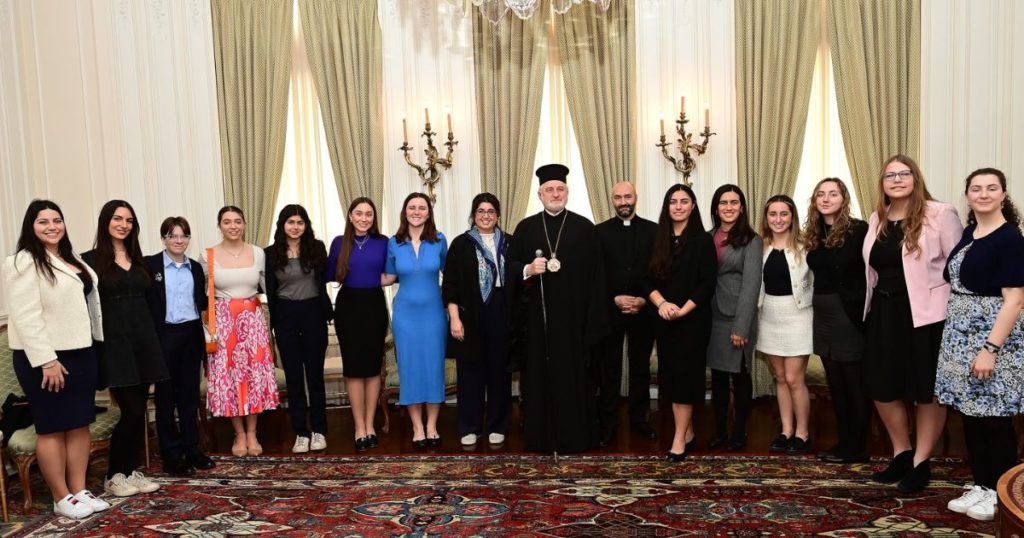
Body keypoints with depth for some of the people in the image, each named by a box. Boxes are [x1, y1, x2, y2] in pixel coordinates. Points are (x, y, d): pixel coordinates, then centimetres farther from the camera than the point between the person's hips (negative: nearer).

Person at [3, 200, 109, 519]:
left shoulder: (71, 259, 15)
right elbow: (26, 317, -18)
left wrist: (95, 347, 15)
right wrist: (46, 361, -22)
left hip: (80, 353, 8)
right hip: (47, 358, -8)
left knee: (80, 424, 10)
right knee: (52, 428, 2)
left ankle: (79, 491, 19)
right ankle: (62, 499, 11)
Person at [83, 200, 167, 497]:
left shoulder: (138, 260, 13)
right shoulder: (91, 260, -3)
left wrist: (151, 339, 10)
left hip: (143, 340, 5)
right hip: (114, 342, -5)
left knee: (139, 410, 7)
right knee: (131, 410, -7)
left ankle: (132, 471, 19)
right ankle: (113, 475, 11)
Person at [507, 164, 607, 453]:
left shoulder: (584, 227, 4)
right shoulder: (525, 228, 8)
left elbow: (595, 275, 2)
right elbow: (510, 266, 7)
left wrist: (594, 318, -4)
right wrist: (528, 270, -16)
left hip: (573, 315, -1)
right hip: (537, 316, 1)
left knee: (573, 375, 4)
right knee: (539, 376, 5)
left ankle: (574, 437, 14)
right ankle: (540, 437, 16)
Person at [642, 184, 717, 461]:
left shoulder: (703, 240, -4)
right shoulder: (659, 240, 8)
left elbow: (707, 284, -9)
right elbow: (648, 279, 4)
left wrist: (683, 310, -18)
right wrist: (661, 303, -14)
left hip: (693, 319, -5)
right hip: (664, 320, 5)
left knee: (685, 374, -2)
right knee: (670, 375, 9)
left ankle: (679, 438, 5)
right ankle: (688, 430, 23)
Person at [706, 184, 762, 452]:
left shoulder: (751, 240, -5)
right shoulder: (707, 238, 7)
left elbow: (751, 284, -11)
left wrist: (741, 327, -16)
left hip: (737, 318, -4)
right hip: (712, 317, 4)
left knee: (740, 375, 6)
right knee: (718, 376, 12)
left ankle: (739, 432, 21)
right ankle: (719, 430, 24)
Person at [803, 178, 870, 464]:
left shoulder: (858, 229, -10)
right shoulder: (814, 234, 9)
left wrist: (863, 314, -17)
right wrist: (818, 305, 5)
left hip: (850, 315, -7)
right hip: (823, 315, 7)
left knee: (855, 384, 3)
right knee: (836, 384, 13)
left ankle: (857, 448, 14)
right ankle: (844, 442, 24)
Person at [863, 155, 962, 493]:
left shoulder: (939, 214, -8)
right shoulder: (877, 219, 10)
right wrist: (874, 307, 13)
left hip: (925, 314, -6)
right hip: (883, 314, 6)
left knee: (927, 392, 5)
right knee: (881, 388, 11)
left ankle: (920, 463, 20)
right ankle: (901, 454, 31)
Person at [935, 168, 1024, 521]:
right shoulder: (969, 232, 10)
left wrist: (991, 348, -21)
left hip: (993, 335, -7)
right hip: (962, 333, 7)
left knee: (995, 418, 1)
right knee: (970, 415, 12)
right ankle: (981, 485, 24)